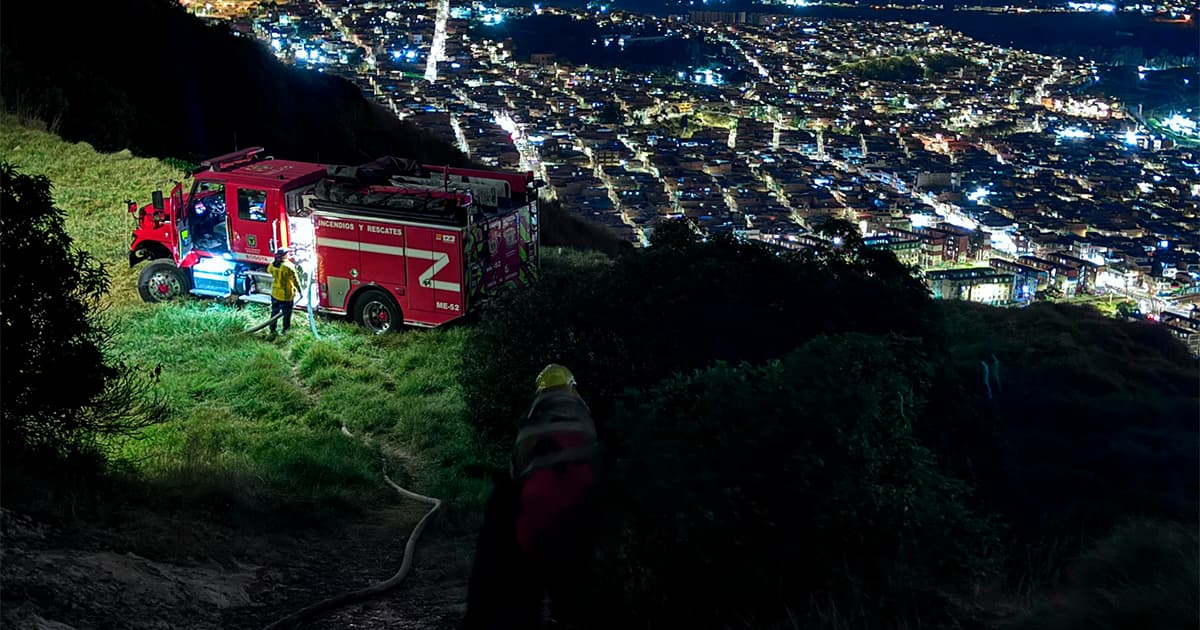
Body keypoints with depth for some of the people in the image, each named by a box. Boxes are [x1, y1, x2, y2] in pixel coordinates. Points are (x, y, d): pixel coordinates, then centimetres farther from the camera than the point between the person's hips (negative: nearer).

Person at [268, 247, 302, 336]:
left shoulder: (272, 265, -8)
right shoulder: (289, 267, -24)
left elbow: (268, 269, 19)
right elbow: (296, 280, -15)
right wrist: (299, 291, -2)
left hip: (275, 294, 5)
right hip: (287, 295, -5)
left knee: (274, 312, 20)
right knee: (287, 314, 14)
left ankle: (272, 330, 28)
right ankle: (285, 330, 25)